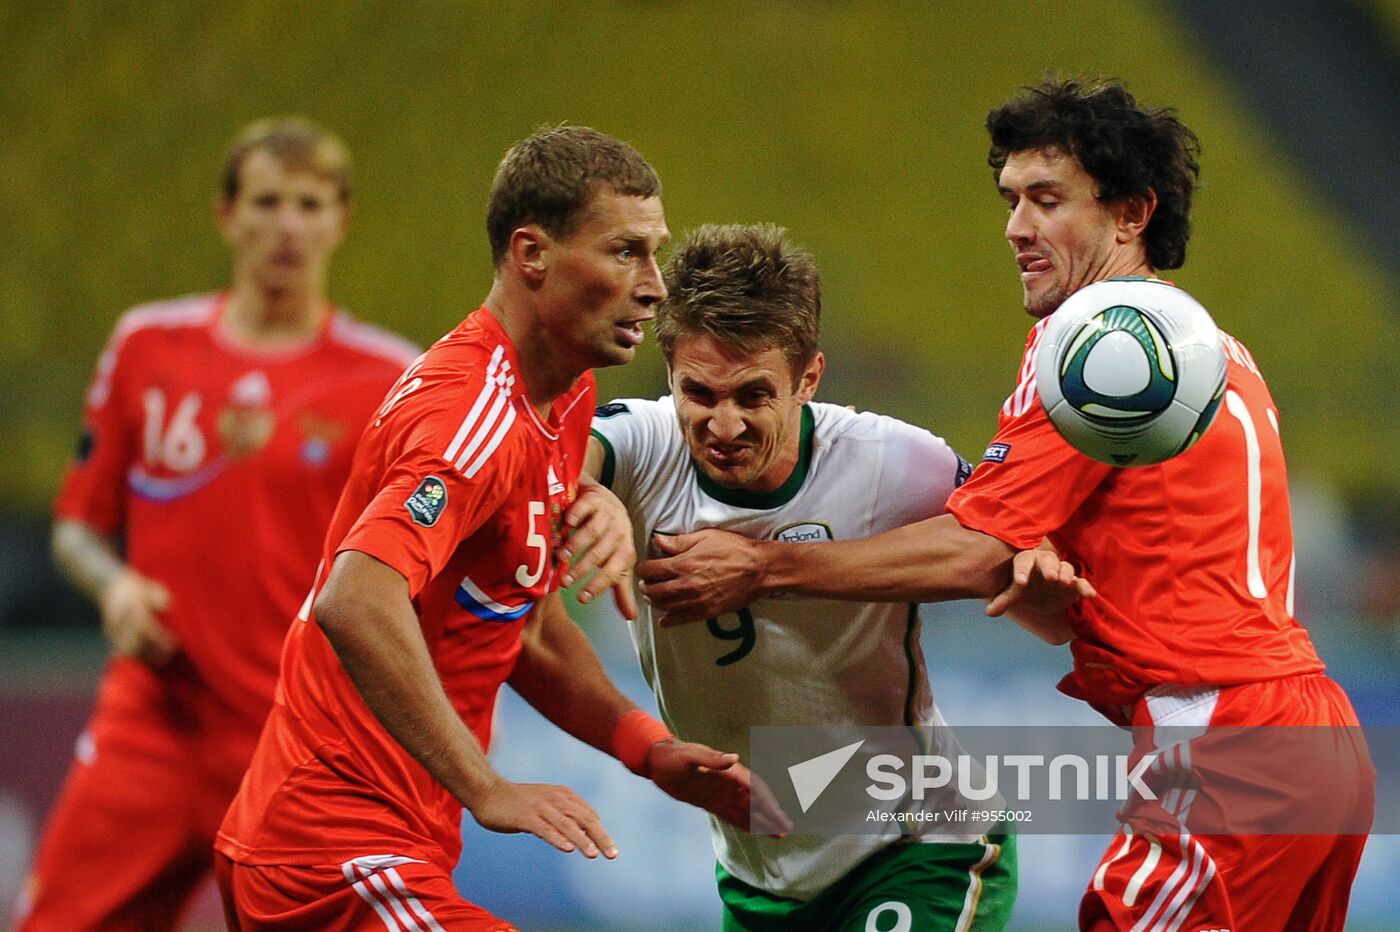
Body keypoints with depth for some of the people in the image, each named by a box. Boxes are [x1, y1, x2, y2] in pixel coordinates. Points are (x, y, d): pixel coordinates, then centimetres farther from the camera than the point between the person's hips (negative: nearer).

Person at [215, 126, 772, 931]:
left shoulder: (569, 400, 12)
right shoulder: (481, 412, -20)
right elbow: (355, 603, -35)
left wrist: (650, 750, 8)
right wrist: (489, 790, -36)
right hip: (346, 858, -11)